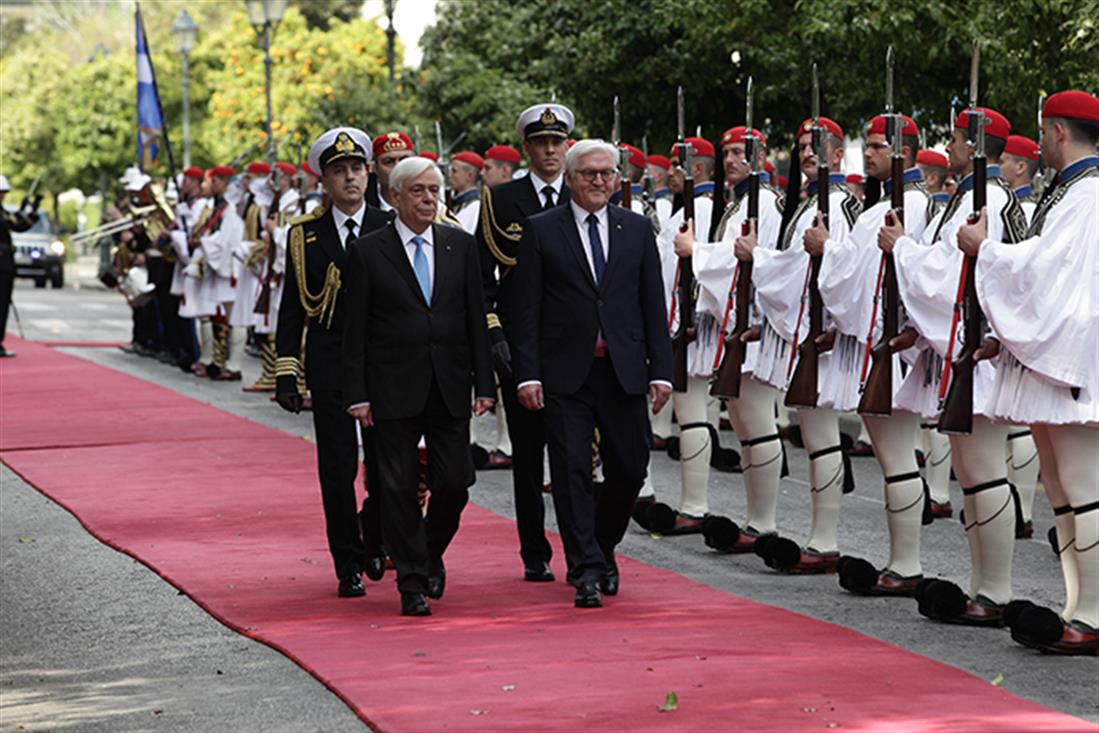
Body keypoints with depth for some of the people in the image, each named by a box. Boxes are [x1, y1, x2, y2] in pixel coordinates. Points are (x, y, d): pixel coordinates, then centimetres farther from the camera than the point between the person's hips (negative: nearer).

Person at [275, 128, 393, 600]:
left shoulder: (388, 228, 4)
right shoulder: (304, 234, 4)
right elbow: (292, 309, 4)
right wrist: (285, 372, -3)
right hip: (329, 365, 0)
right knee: (337, 468, -1)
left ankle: (372, 537, 29)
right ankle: (349, 566, 8)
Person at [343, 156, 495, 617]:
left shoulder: (460, 246, 8)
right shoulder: (367, 252, -1)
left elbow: (476, 318, 9)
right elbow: (355, 330, -1)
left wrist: (484, 384, 2)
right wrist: (357, 396, -7)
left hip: (450, 386, 3)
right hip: (393, 388, -2)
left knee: (454, 482, 0)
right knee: (399, 487, -1)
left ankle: (431, 555, 27)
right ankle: (412, 584, 6)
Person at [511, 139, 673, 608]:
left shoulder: (637, 229, 10)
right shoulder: (541, 230, 2)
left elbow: (654, 305, 9)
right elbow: (526, 310, 0)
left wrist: (661, 370, 2)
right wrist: (527, 374, -8)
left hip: (624, 371, 3)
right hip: (565, 374, -2)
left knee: (629, 469, 5)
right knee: (572, 472, -6)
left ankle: (602, 551, 27)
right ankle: (587, 571, -4)